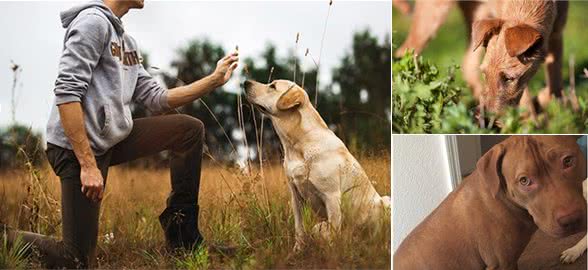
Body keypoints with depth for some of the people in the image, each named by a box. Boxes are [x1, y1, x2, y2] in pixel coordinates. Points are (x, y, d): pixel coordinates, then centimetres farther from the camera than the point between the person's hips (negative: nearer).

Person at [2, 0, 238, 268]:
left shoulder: (126, 41, 16)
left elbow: (155, 98, 15)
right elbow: (66, 92, -21)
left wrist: (214, 79, 9)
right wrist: (88, 164, -24)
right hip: (78, 146, -9)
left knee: (190, 129, 7)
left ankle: (182, 236, 12)